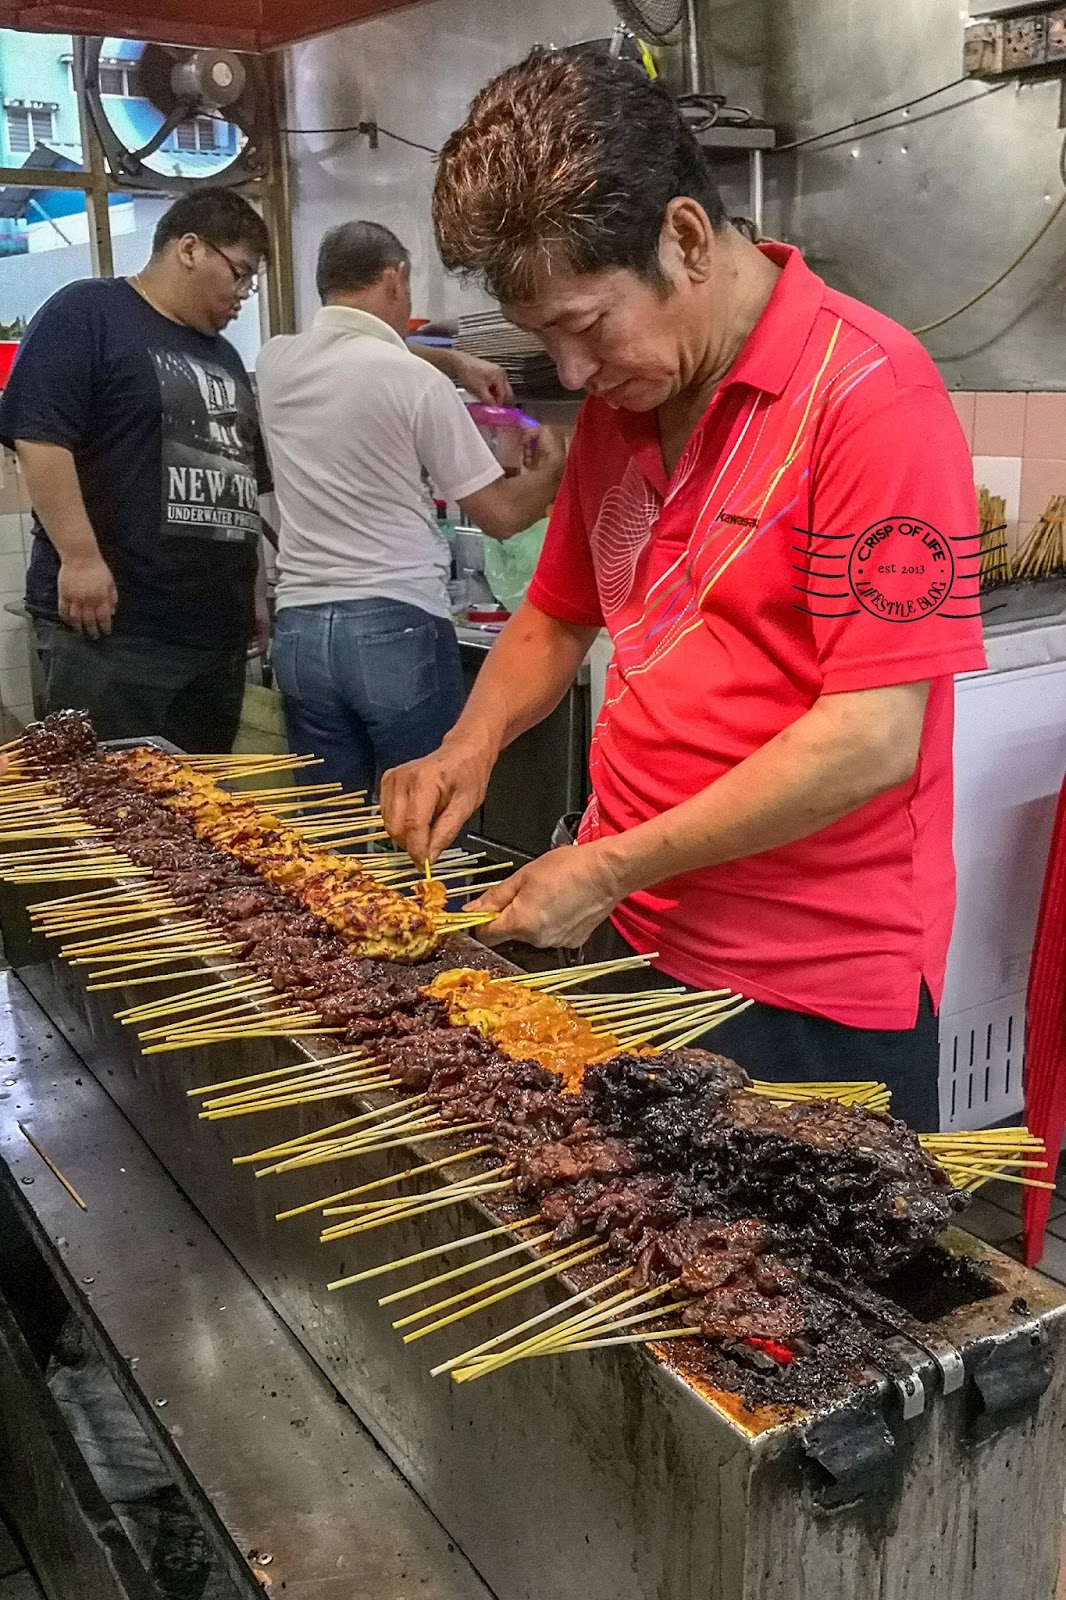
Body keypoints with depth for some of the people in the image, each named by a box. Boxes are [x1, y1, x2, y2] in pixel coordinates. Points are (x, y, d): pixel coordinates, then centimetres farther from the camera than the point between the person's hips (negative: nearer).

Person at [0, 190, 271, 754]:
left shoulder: (223, 356, 22)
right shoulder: (87, 314, -3)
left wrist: (256, 590, 22)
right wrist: (80, 556, -21)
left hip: (219, 628, 8)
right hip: (110, 623, -8)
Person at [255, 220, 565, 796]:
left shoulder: (275, 361, 7)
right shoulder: (418, 382, -7)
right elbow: (501, 514, -1)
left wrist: (453, 360, 31)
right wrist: (549, 468, 18)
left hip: (299, 630, 5)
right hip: (398, 627, -5)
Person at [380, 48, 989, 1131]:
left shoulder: (870, 393, -16)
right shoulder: (619, 398, 7)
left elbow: (872, 741, -21)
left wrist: (612, 867, -16)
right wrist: (474, 743, 1)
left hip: (812, 994, -6)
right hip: (623, 939, 7)